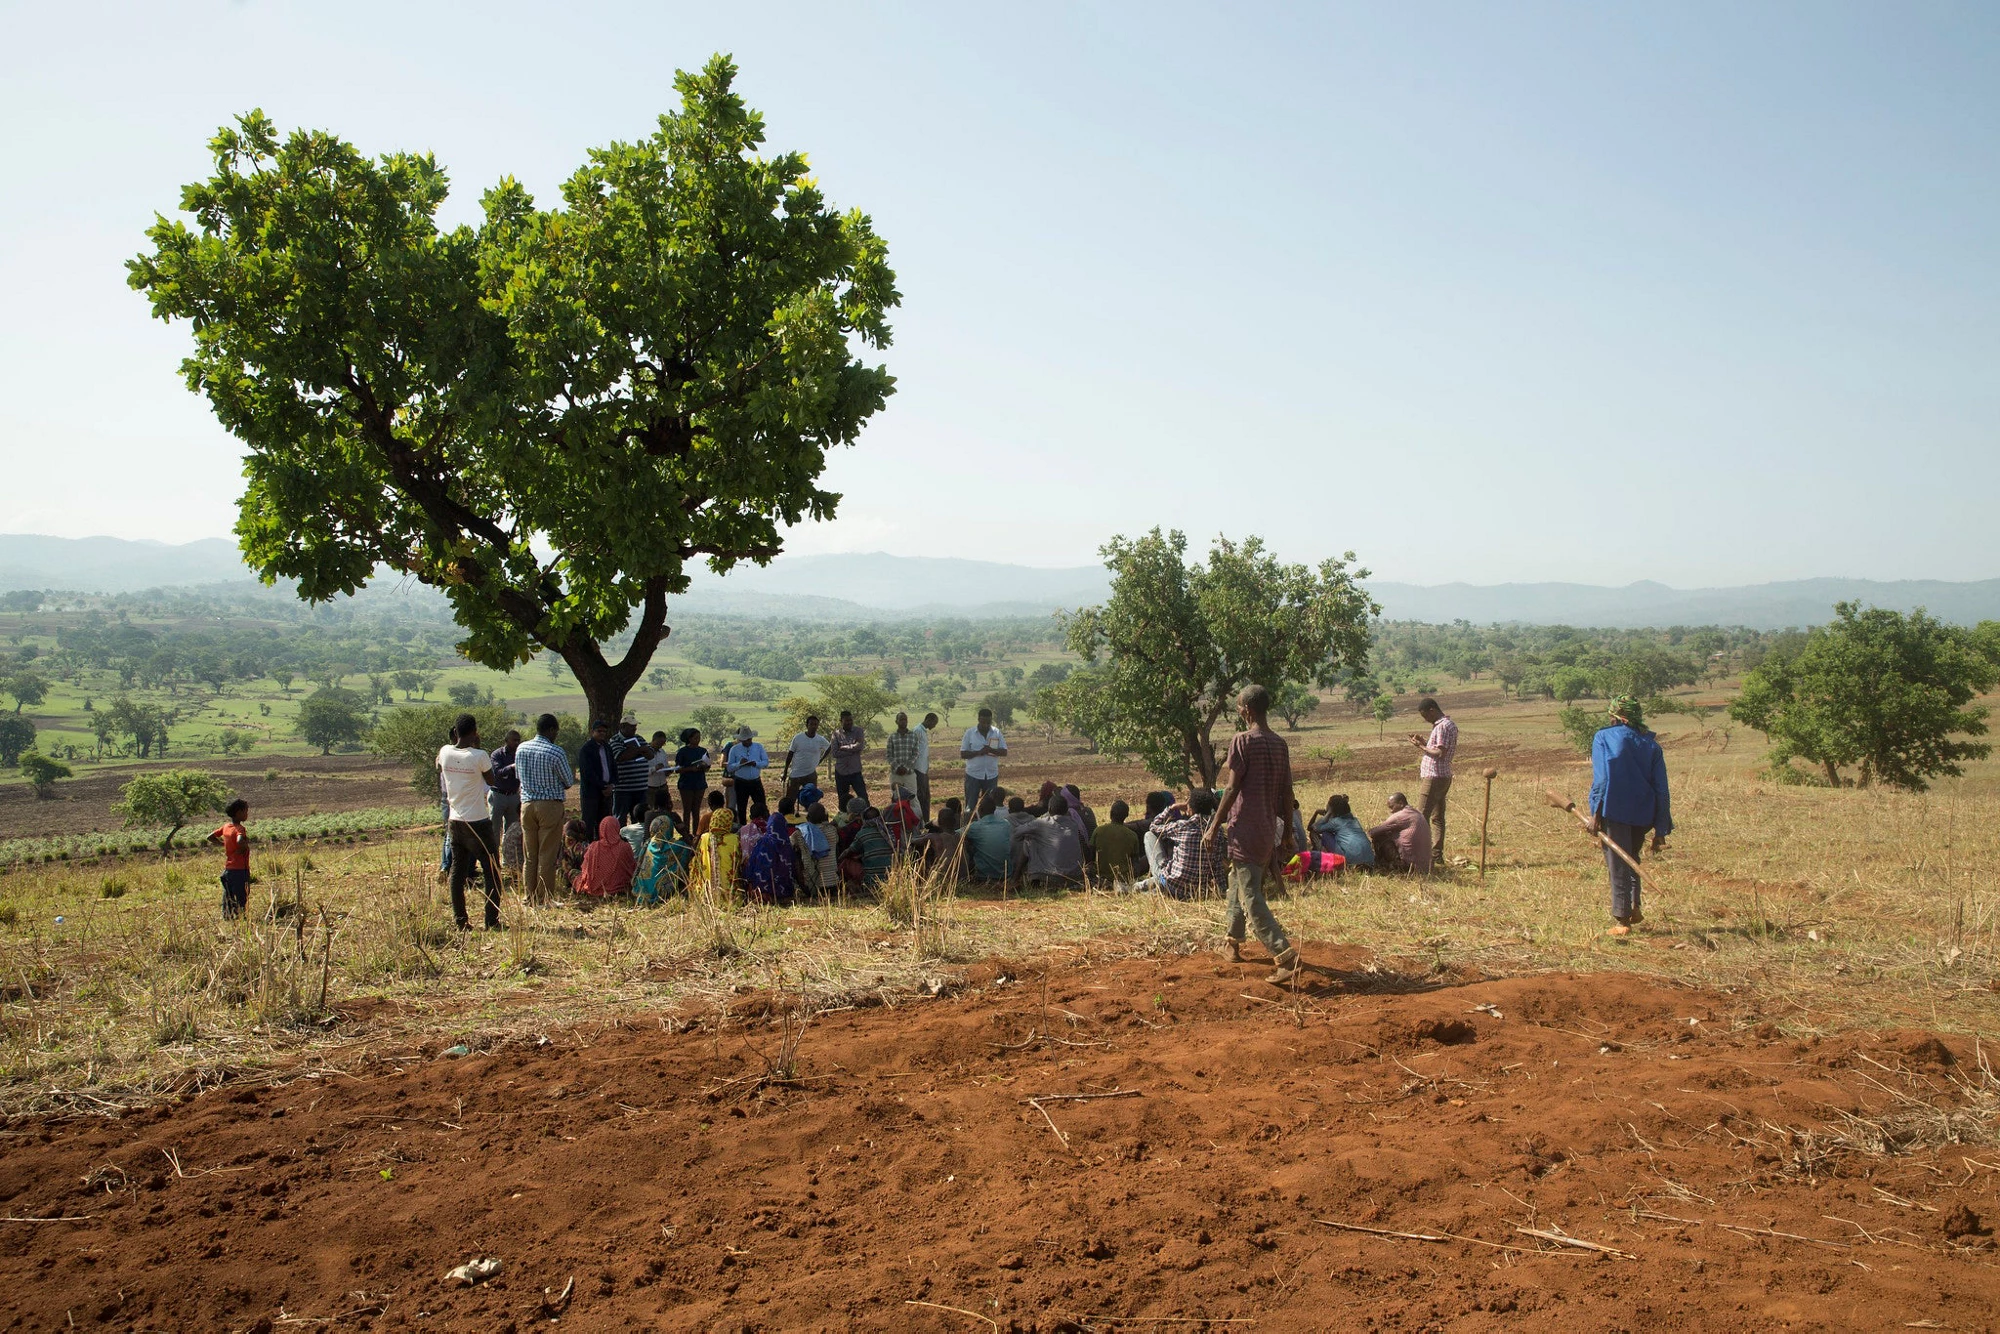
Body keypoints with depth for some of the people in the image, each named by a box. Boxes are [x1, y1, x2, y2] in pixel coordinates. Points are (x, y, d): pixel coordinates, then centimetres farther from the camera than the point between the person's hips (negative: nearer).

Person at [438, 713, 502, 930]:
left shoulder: (445, 752, -3)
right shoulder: (479, 756, -17)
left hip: (455, 820, 5)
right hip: (477, 822, -5)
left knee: (457, 871, 12)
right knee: (491, 871, 3)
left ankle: (459, 920, 13)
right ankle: (492, 921, 1)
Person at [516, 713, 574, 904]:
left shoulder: (521, 748, 5)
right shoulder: (555, 752, -12)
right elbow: (568, 782, -3)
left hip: (526, 804, 5)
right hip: (550, 805, -5)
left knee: (529, 856, 12)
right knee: (547, 856, 0)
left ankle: (529, 898, 16)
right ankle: (544, 900, 2)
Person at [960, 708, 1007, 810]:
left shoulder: (997, 733, 2)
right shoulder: (969, 733, -3)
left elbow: (1004, 752, -2)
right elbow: (962, 754, -5)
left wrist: (991, 750, -22)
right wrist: (978, 752, -21)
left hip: (991, 775, 2)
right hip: (973, 775, -2)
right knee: (971, 804, 2)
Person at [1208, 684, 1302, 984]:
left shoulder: (1242, 740, -12)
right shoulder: (1280, 744, 9)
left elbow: (1233, 788, -15)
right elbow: (1287, 792, 10)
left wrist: (1214, 826, -9)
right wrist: (1288, 832, 16)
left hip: (1245, 830, -8)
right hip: (1268, 831, 8)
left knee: (1251, 898, -9)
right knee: (1238, 884, 25)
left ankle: (1285, 955, -20)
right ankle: (1234, 942, 37)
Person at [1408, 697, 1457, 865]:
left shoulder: (1442, 727, -16)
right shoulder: (1450, 725, 15)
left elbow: (1440, 753, -23)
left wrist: (1421, 746, -13)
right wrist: (1424, 742, 10)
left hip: (1434, 777, -11)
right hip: (1444, 776, 11)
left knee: (1421, 817, -8)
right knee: (1437, 817, 12)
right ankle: (1437, 855, 16)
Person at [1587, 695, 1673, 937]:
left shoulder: (1603, 737, 1)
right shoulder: (1651, 745, 10)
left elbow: (1600, 778, -10)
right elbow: (1661, 790, 6)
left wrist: (1596, 812, -10)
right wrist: (1661, 830, 6)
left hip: (1614, 811, -4)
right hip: (1643, 814, 4)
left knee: (1618, 865, 1)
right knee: (1631, 859, 26)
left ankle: (1622, 920, 0)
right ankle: (1634, 907, 16)